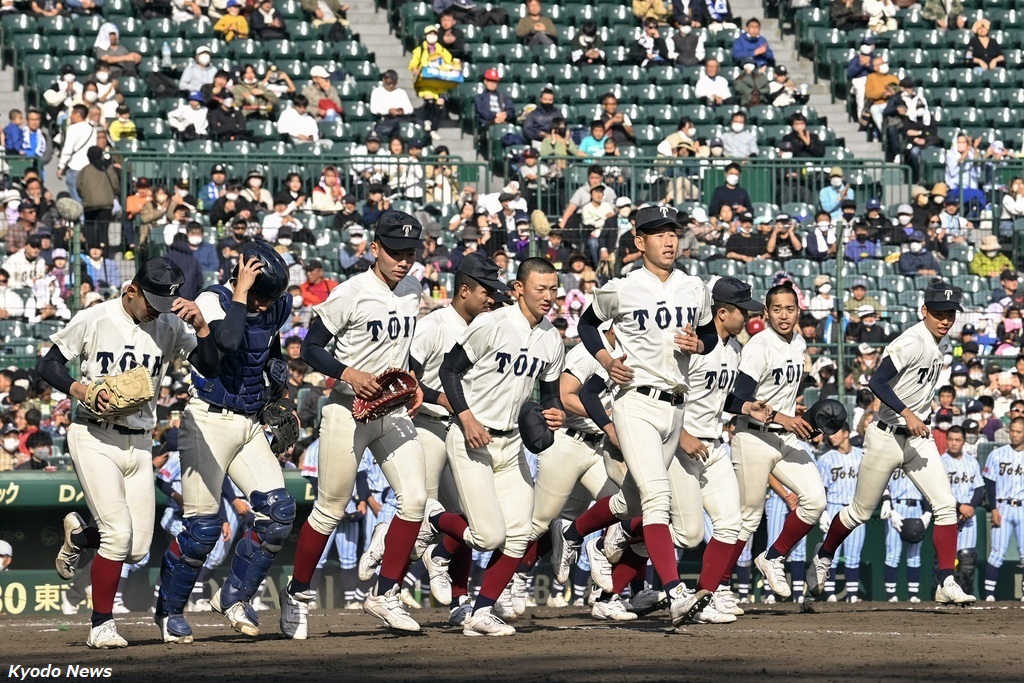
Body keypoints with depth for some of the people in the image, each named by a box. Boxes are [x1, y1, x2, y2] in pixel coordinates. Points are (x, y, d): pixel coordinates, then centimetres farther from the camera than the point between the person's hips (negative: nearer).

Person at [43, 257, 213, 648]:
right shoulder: (94, 320, -7)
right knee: (119, 532, -17)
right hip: (94, 438, -5)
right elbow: (47, 364, -3)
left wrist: (200, 324, -20)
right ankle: (101, 626, -2)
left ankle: (80, 534, 34)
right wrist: (80, 390, -19)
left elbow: (209, 365, -5)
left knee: (138, 549, 2)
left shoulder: (170, 326, 2)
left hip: (140, 444, 5)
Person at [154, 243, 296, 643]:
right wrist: (240, 291, -26)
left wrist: (277, 375, 7)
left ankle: (234, 596, 9)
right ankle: (169, 611, 11)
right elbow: (229, 340, -35)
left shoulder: (274, 309, 6)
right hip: (209, 422, -7)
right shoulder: (212, 302, -14)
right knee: (202, 527, -7)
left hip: (250, 425, 7)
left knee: (278, 511, -6)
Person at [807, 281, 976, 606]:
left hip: (918, 437, 7)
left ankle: (946, 583, -7)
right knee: (861, 512, 7)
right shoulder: (911, 343, -21)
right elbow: (876, 382, -30)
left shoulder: (942, 343, 7)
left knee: (946, 505, -8)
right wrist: (907, 414, -36)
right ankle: (824, 556, 33)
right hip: (887, 438, -7)